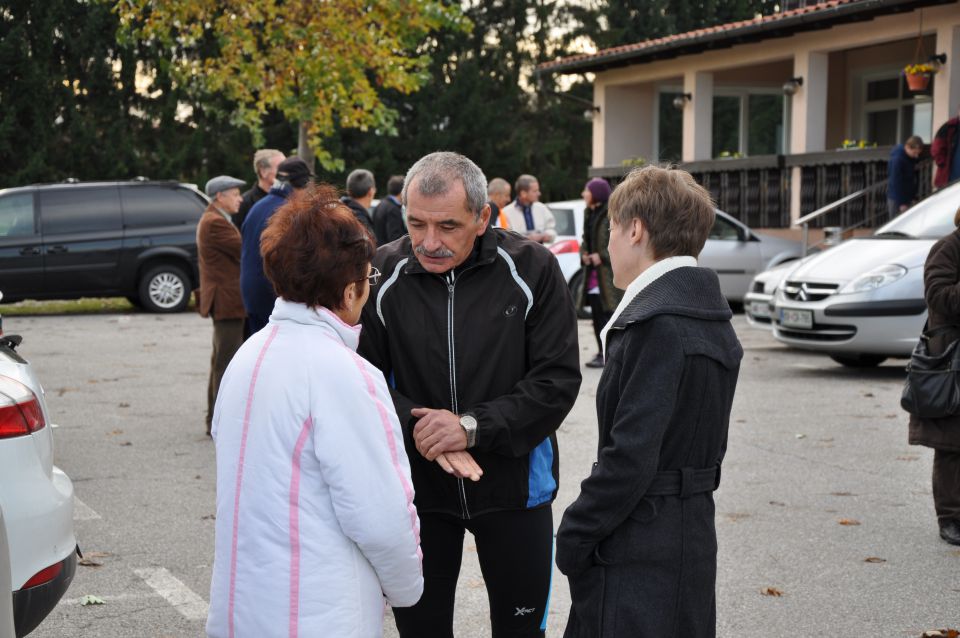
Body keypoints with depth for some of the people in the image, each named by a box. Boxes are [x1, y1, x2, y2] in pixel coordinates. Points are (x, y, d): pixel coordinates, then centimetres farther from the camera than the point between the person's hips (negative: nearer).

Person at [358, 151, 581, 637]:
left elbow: (558, 380, -12)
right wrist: (414, 425, -21)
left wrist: (472, 426, -21)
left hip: (512, 485, -1)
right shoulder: (382, 273, -9)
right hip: (415, 486, 1)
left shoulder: (532, 270, -12)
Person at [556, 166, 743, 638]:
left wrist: (572, 537, -13)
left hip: (639, 557, -10)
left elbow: (630, 455, -23)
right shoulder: (712, 318, 11)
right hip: (691, 536, 10)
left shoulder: (656, 324, -19)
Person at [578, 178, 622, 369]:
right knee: (596, 314, 9)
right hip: (592, 271, 8)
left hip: (608, 272, -8)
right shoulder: (589, 213, 16)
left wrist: (602, 256, -17)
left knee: (606, 313, -9)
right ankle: (602, 352, 16)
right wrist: (584, 254, 5)